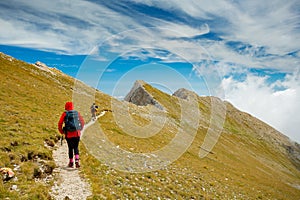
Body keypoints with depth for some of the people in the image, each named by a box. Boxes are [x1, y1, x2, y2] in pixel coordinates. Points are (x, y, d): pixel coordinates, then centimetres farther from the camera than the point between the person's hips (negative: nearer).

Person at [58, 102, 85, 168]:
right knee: (76, 148, 11)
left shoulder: (64, 114, -2)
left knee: (70, 148, 13)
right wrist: (80, 129, 22)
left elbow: (60, 124, -1)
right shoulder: (77, 113, 4)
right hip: (77, 134, 1)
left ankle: (71, 162, 21)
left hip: (68, 135, -1)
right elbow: (82, 122, 10)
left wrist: (61, 132, 13)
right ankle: (77, 161, -7)